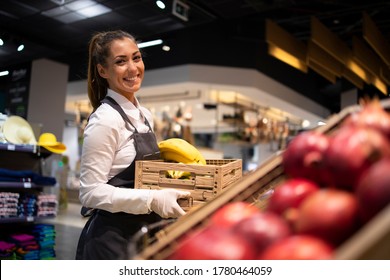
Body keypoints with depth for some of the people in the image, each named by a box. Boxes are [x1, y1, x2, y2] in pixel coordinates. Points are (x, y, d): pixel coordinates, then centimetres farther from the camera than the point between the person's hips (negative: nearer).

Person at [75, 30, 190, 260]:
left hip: (144, 234, 8)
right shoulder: (105, 120, -18)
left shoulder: (146, 115, 6)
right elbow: (91, 193, -20)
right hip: (112, 238, -8)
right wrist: (151, 199, -27)